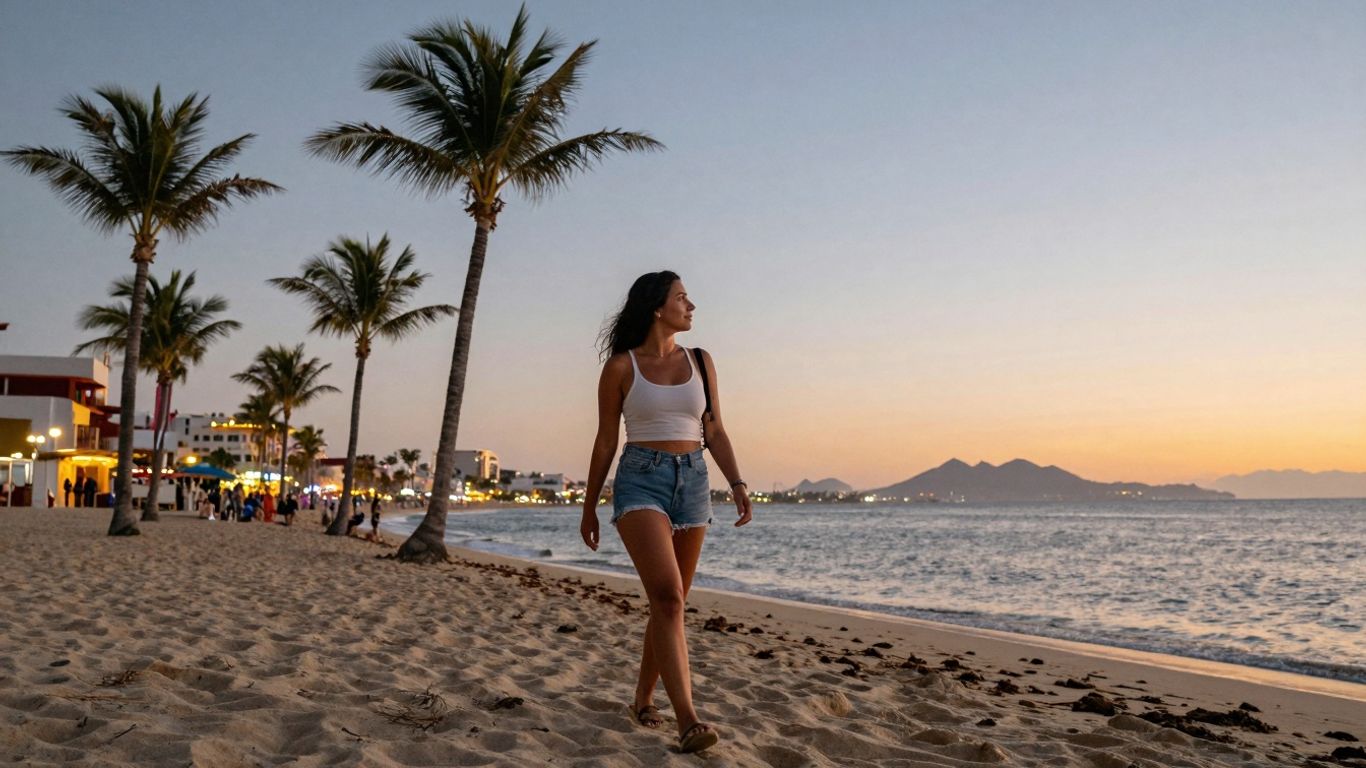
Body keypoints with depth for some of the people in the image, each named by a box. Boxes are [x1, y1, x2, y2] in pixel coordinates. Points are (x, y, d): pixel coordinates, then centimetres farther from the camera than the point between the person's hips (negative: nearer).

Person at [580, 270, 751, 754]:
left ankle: (643, 699, 27)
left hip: (693, 482, 5)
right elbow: (605, 442, 4)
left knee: (670, 602, 9)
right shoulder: (621, 367, -1)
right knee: (667, 596, -21)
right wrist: (589, 508, 8)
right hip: (641, 481, -5)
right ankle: (688, 721, -25)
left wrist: (736, 483, -4)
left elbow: (714, 432, 10)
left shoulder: (699, 361, 10)